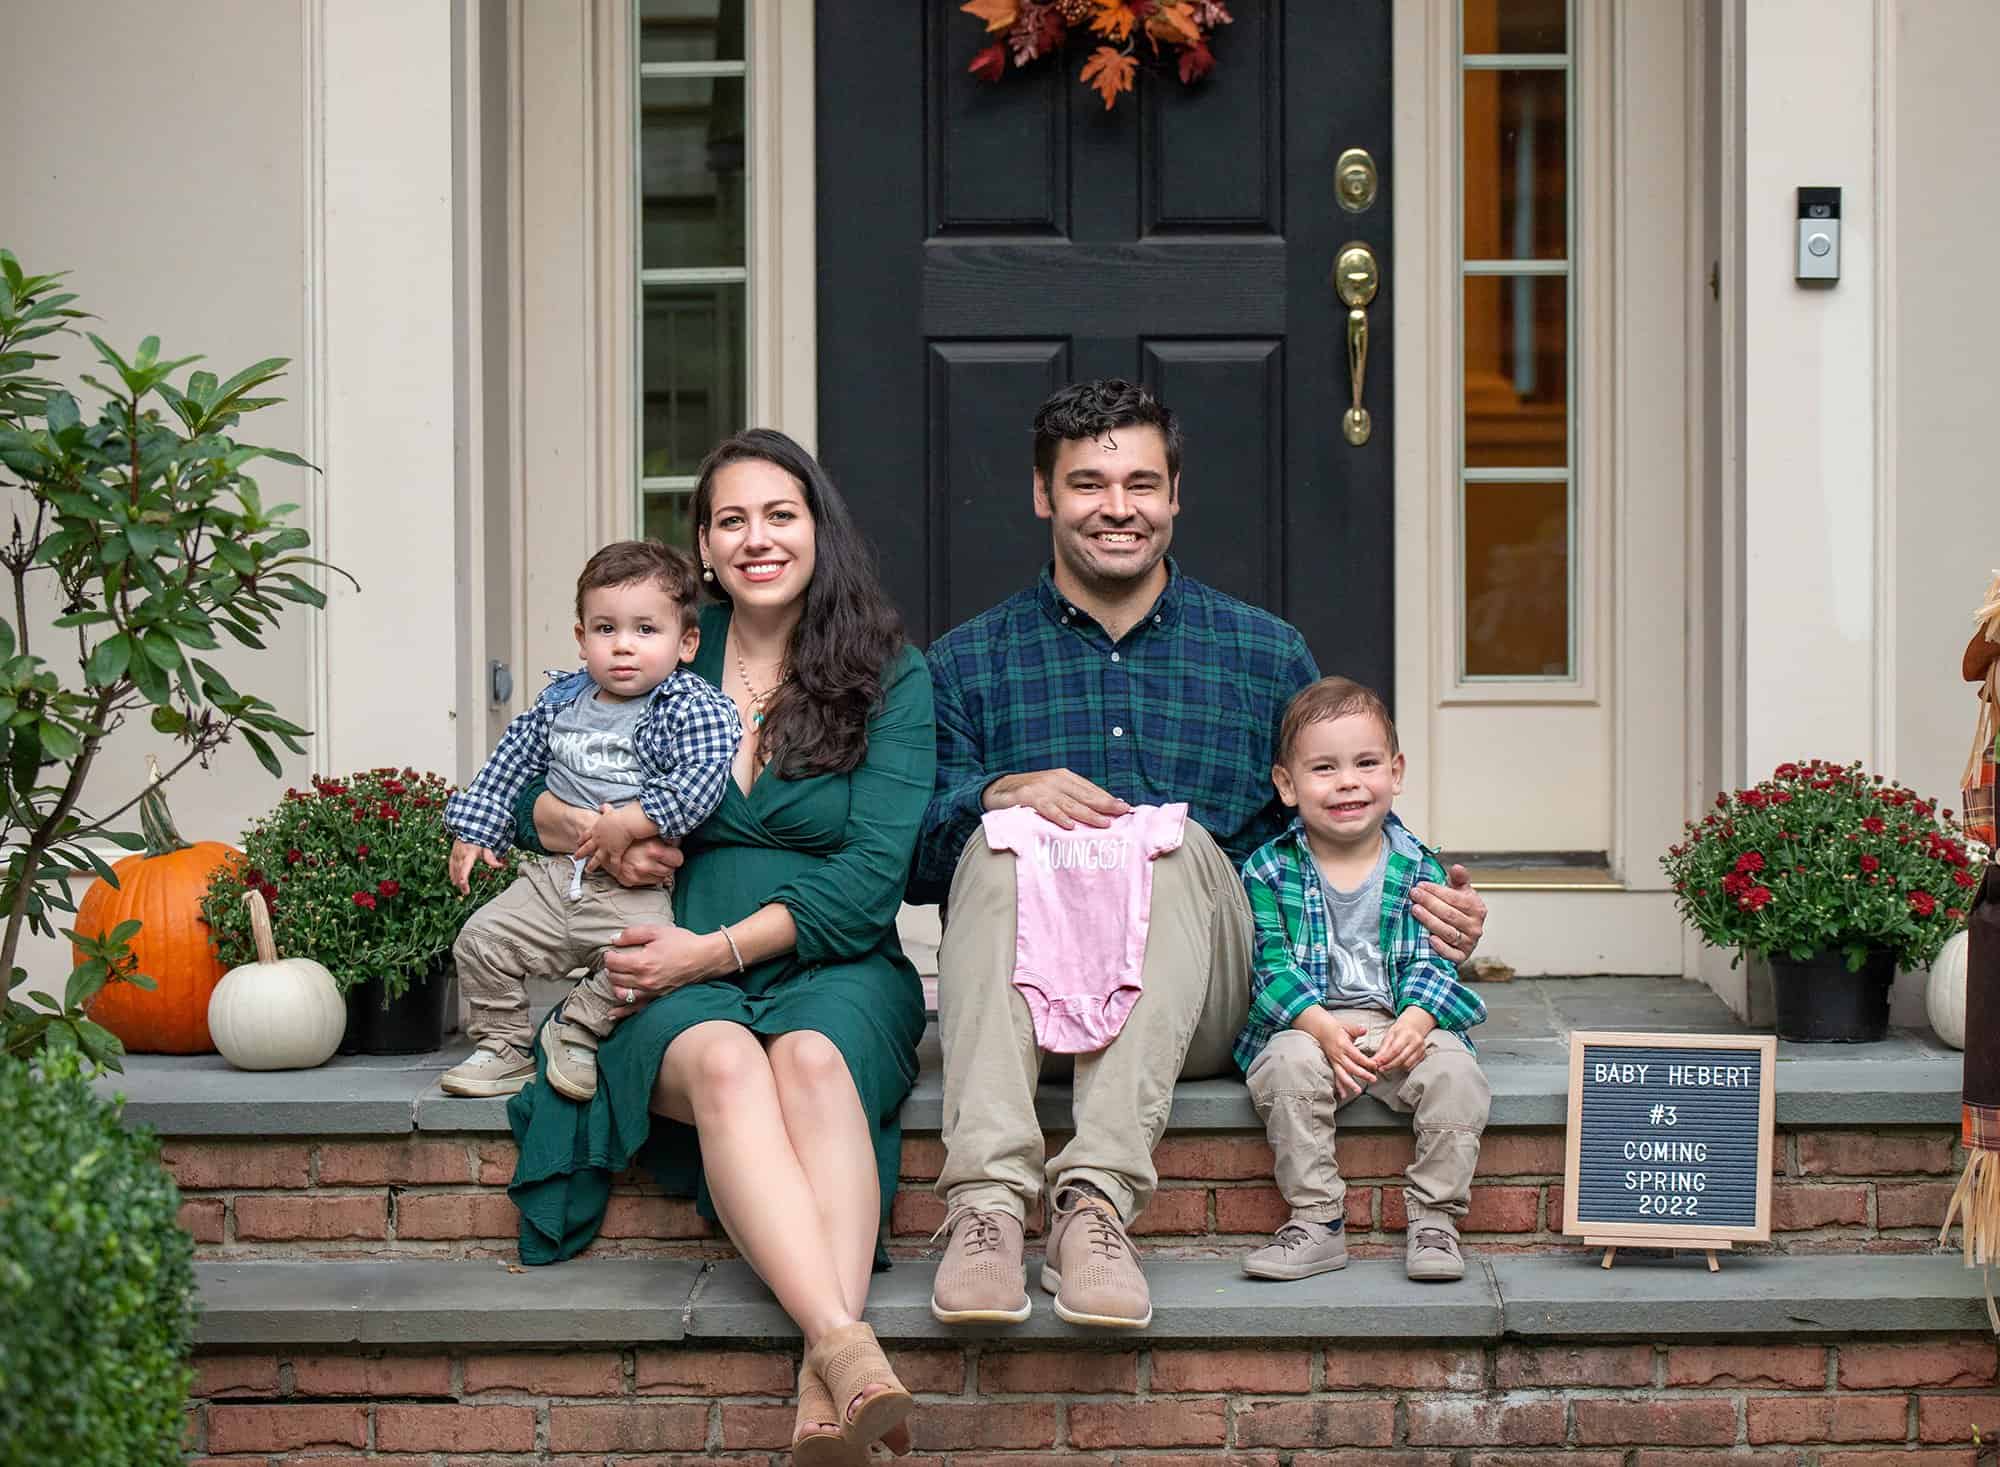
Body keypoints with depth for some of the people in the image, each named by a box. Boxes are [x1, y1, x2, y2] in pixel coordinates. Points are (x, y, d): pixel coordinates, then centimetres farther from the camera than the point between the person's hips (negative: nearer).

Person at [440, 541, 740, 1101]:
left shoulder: (696, 709, -7)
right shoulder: (560, 701, 12)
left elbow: (699, 781, -20)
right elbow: (512, 761, 23)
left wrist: (630, 824, -24)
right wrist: (473, 830, 21)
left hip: (636, 889, -5)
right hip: (554, 875, 5)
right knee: (482, 939, -3)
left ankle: (580, 1031, -4)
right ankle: (504, 1046, 13)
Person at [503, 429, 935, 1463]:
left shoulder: (888, 674, 7)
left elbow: (871, 875, -2)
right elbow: (525, 793, 19)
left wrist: (717, 949, -12)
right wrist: (599, 830, -4)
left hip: (832, 967, -1)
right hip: (675, 988, 1)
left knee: (812, 1060, -36)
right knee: (725, 1062, -35)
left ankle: (824, 1380, -53)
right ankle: (846, 1345, -53)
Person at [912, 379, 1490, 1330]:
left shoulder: (1265, 655, 18)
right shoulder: (969, 663, 16)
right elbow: (914, 862, 7)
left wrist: (1431, 912, -2)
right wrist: (998, 795, -15)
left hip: (1198, 1000, 0)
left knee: (1174, 843, -30)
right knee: (1001, 844, -30)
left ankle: (1097, 1203, -44)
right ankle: (987, 1204, -46)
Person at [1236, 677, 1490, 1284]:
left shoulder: (1418, 869, 6)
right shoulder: (1269, 872, 1)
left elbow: (1431, 962, 1)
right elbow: (1273, 967, -5)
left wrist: (1415, 1020, -21)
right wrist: (1322, 1027, -23)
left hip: (1402, 1024, 1)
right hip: (1304, 1023, -1)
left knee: (1455, 1070, -27)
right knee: (1291, 1066, -33)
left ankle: (1434, 1217, -14)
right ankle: (1316, 1220, -21)